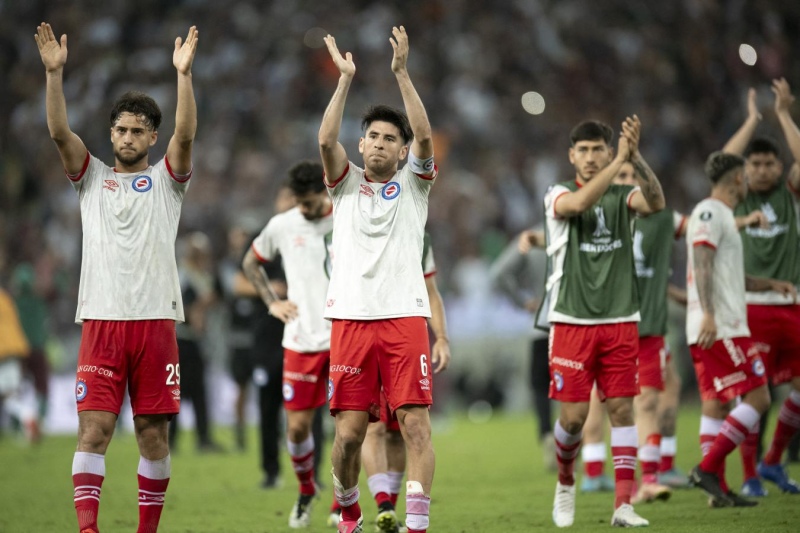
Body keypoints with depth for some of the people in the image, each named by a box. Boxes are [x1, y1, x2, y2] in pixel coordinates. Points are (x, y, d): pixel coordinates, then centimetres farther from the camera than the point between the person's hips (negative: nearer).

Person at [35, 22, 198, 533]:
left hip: (155, 322, 0)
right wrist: (55, 73, -16)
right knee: (94, 428, -8)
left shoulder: (167, 179, 9)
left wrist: (184, 74, -21)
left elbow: (186, 134, -9)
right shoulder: (92, 176, 12)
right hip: (101, 322, 0)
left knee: (154, 433, 3)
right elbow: (59, 131, -2)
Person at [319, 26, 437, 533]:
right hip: (351, 317, 1)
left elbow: (424, 137, -8)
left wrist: (402, 72, -15)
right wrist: (346, 78, -12)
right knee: (348, 432, 0)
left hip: (404, 316, -1)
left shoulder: (413, 183, 10)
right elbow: (326, 139, -6)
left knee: (416, 424, -10)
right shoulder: (346, 183, 13)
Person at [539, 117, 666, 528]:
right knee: (574, 415, -3)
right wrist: (619, 162, -30)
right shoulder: (559, 195, 0)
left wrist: (635, 158, -30)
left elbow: (655, 202, -17)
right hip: (571, 321, -2)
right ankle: (565, 482, 25)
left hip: (619, 322, 2)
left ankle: (623, 505, -4)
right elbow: (578, 203, -25)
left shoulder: (623, 196, 6)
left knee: (622, 409, -4)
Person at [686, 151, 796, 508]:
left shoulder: (718, 215, 23)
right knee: (757, 397, -10)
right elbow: (702, 265, -20)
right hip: (722, 328, -10)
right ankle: (708, 468, -14)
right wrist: (708, 314, -29)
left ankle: (717, 489, 5)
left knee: (715, 404, 6)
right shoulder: (710, 212, -8)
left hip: (710, 330, 10)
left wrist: (770, 285, 22)